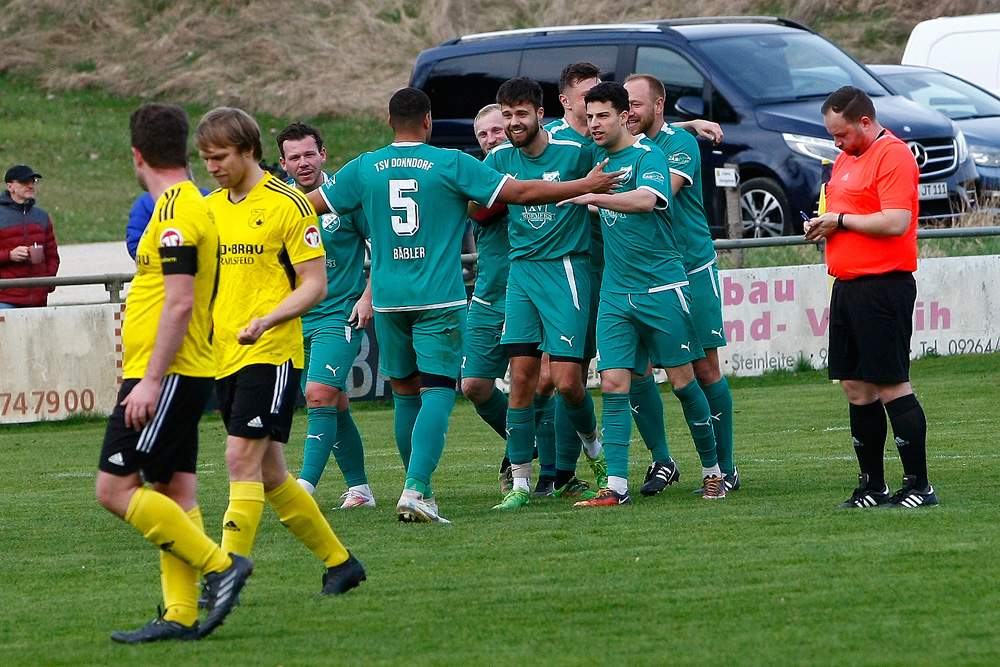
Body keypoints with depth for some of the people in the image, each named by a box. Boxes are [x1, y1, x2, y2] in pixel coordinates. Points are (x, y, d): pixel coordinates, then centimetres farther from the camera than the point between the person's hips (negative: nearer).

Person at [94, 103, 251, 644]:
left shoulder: (175, 214, -16)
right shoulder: (192, 205, 15)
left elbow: (180, 302, -22)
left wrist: (150, 379, -23)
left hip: (165, 375, -10)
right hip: (185, 374, 10)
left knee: (115, 488, -11)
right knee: (172, 491, 7)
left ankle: (218, 565, -12)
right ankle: (181, 615, 5)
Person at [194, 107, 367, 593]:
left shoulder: (287, 204, -7)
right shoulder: (209, 208, 13)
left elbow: (314, 285, -8)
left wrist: (265, 321, -23)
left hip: (270, 352, -7)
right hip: (223, 355, 7)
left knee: (242, 459, -16)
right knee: (268, 473, 9)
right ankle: (339, 562, 22)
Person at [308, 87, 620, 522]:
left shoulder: (364, 168, 4)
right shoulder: (451, 164, -5)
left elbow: (314, 204, 15)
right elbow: (520, 192, -4)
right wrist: (585, 186, 4)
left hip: (389, 302, 4)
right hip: (440, 300, -4)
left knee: (405, 393, 16)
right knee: (437, 394, -5)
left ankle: (417, 486, 23)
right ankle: (417, 490, -20)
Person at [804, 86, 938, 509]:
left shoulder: (893, 156, -12)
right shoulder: (846, 158, 19)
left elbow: (896, 221, -22)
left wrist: (840, 220, -14)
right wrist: (821, 225, 7)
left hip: (883, 284, -10)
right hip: (847, 284, 10)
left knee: (891, 386, -10)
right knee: (855, 387, 9)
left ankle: (918, 486, -6)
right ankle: (872, 487, 15)